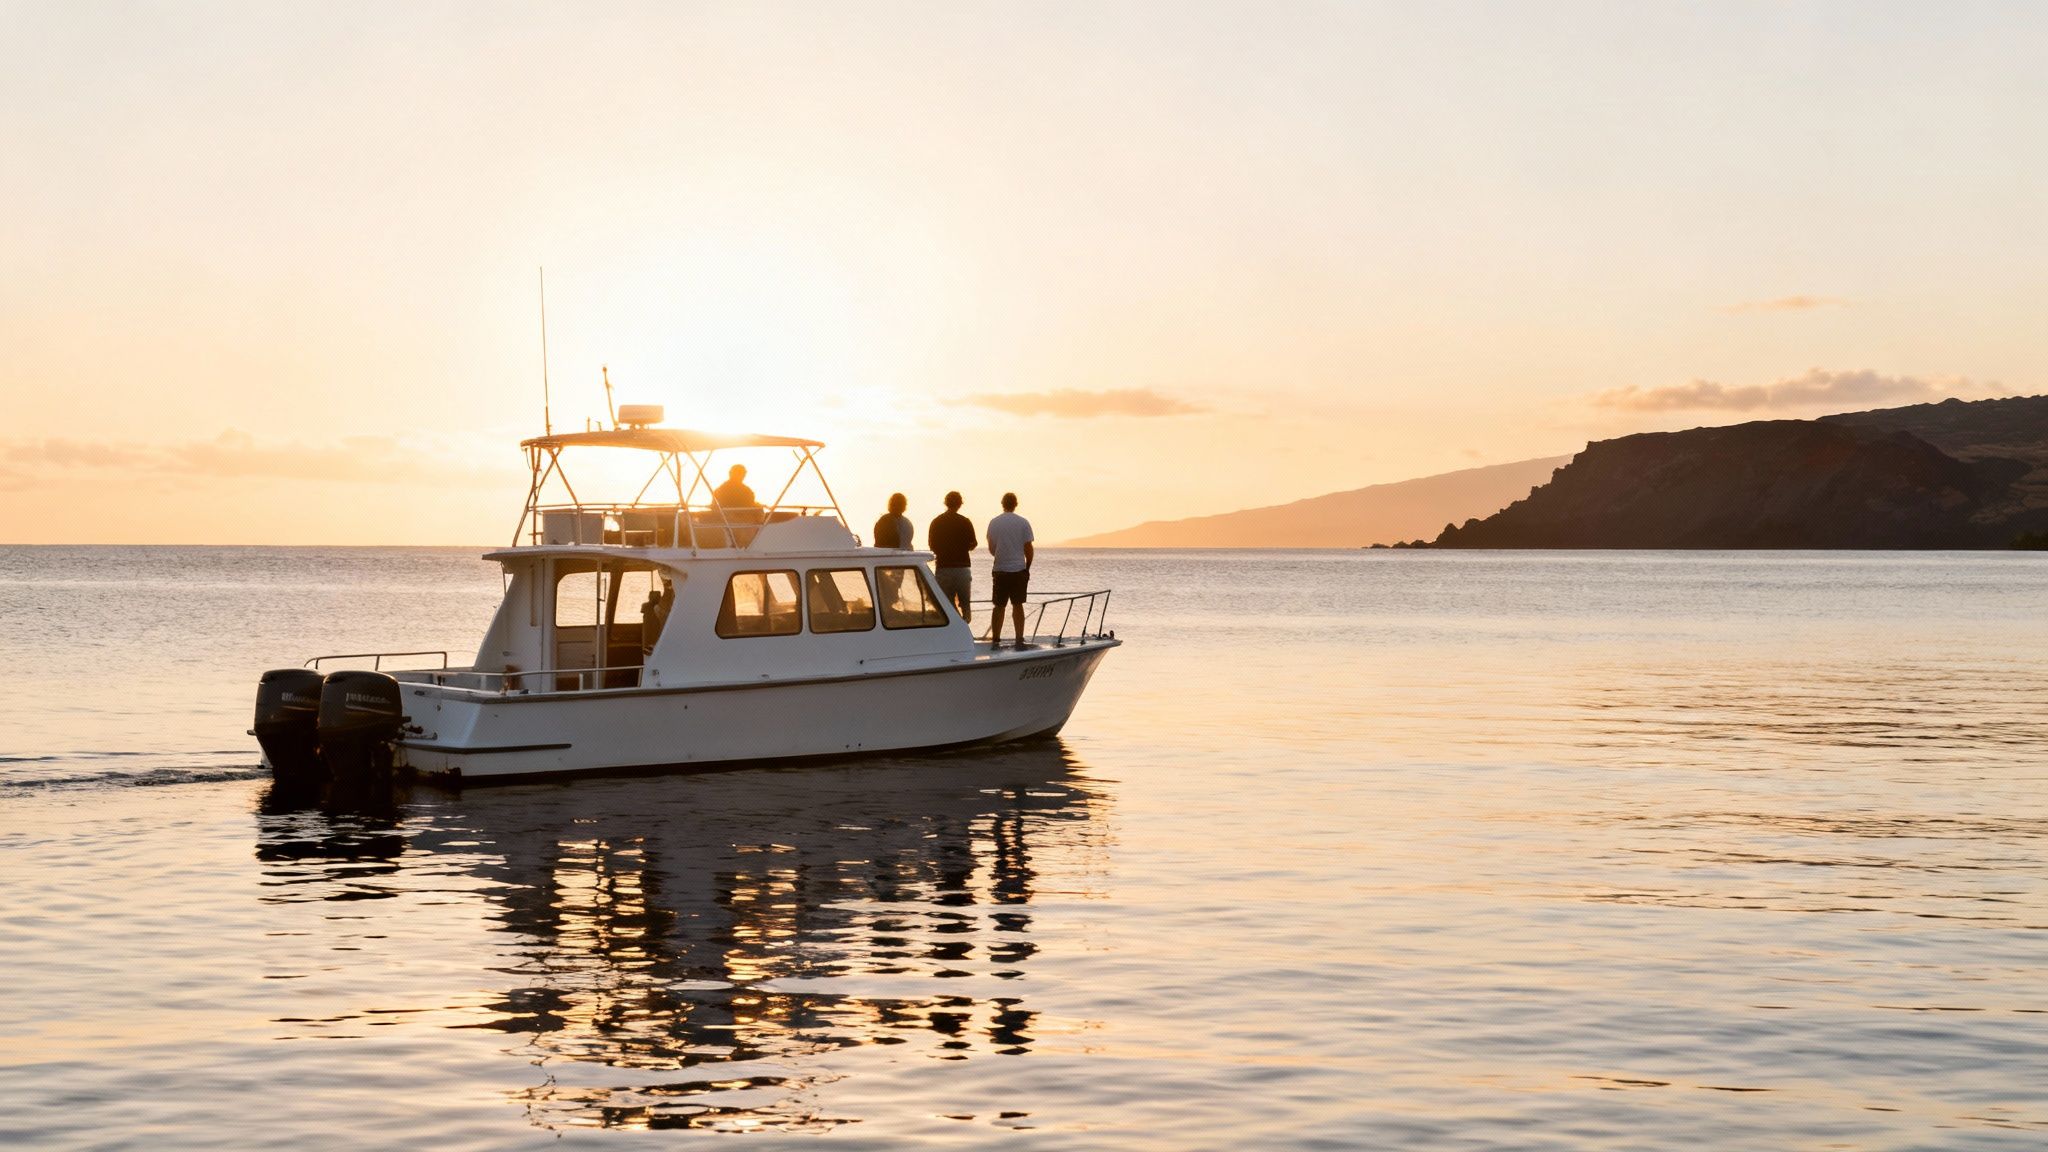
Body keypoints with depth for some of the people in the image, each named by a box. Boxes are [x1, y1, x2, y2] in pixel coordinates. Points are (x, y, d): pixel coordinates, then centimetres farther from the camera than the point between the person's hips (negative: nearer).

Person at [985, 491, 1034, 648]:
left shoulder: (994, 523, 0)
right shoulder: (1023, 523, -5)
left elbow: (991, 548, 7)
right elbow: (1029, 549, -4)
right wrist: (1027, 567, 10)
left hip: (1000, 570, 1)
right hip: (1019, 570, -1)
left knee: (999, 606, 6)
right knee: (1018, 605, 6)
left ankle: (995, 641, 4)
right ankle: (1019, 640, 5)